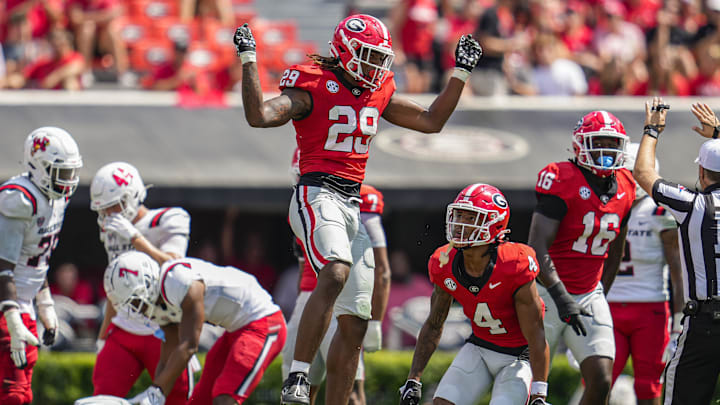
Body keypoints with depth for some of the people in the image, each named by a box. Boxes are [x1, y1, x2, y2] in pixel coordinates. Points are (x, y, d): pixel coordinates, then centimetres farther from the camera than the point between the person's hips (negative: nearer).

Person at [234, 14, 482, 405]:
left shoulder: (378, 92, 15)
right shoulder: (312, 87, -6)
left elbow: (431, 121, 23)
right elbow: (259, 116, -19)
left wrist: (460, 73, 19)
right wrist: (248, 60, -22)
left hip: (354, 205, 8)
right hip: (317, 195, -8)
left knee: (354, 324, 6)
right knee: (336, 273, -35)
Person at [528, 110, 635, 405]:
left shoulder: (624, 189, 3)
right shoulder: (563, 181, -17)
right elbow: (537, 248, -23)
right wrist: (560, 298, -30)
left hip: (589, 295, 5)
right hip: (549, 292, -5)